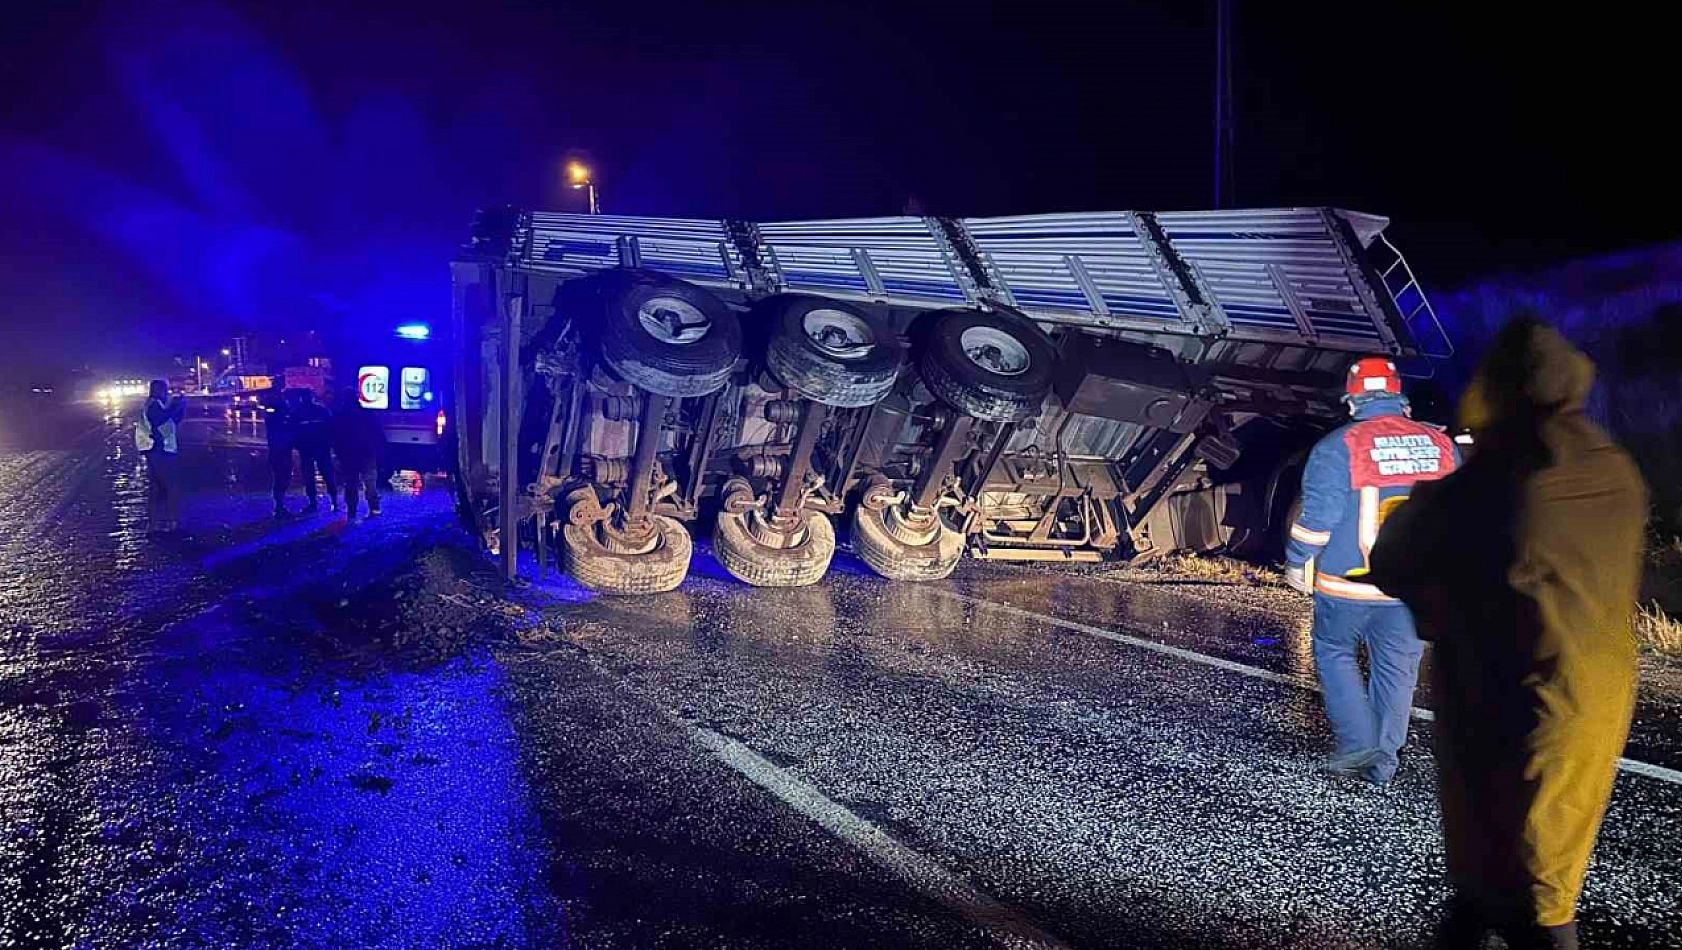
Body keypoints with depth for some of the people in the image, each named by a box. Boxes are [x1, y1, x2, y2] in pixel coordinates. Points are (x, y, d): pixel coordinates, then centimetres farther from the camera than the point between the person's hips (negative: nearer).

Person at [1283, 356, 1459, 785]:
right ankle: (1383, 762, 23)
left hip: (1348, 586, -4)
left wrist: (1297, 562, 2)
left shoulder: (1337, 447, -12)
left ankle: (1358, 743, 7)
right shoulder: (1442, 445, 2)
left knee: (1334, 653, 17)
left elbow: (1317, 515, -12)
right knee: (1397, 669, 15)